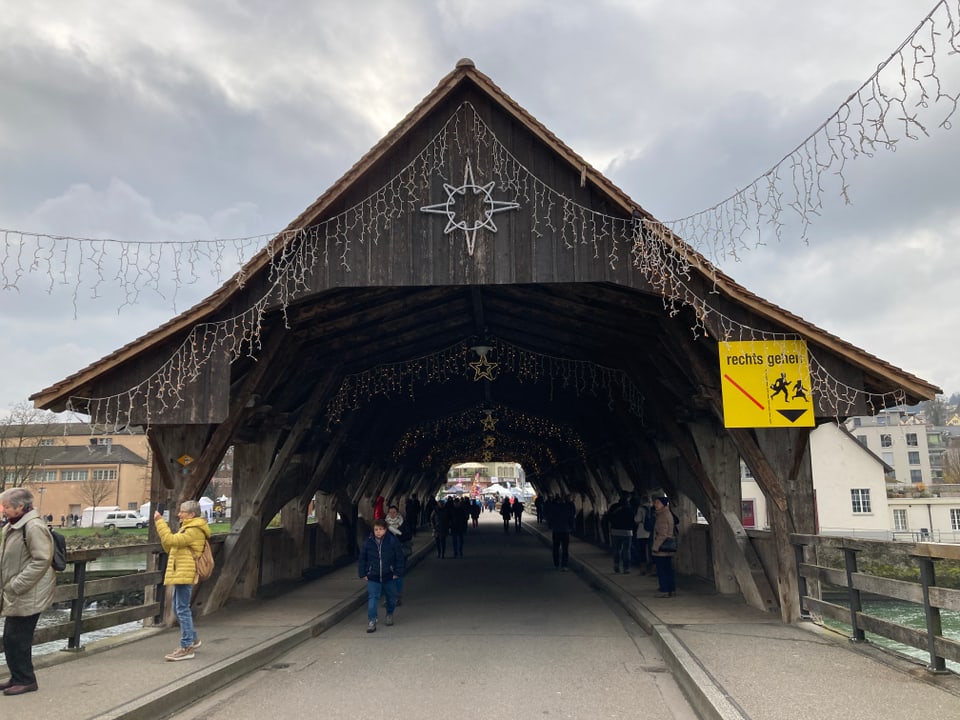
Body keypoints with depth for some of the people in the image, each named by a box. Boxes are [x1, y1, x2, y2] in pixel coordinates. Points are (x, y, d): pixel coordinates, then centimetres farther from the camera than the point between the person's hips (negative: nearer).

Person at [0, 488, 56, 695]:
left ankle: (26, 680, 12)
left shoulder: (34, 527, -20)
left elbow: (41, 560, -25)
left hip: (27, 597, -10)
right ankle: (17, 678, 28)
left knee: (17, 639, -1)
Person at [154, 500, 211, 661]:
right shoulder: (187, 528, 23)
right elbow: (169, 548, 20)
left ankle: (187, 648, -5)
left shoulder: (194, 530, -12)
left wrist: (160, 521, -15)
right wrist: (160, 523, 10)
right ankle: (192, 639, 30)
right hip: (179, 574, 11)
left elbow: (171, 540, -23)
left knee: (182, 609, -9)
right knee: (179, 609, 17)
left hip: (185, 574, -11)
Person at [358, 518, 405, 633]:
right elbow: (362, 559, 5)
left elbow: (400, 558, -3)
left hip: (389, 576, 0)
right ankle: (372, 621, -4)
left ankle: (390, 614, 41)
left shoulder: (393, 541, -10)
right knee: (372, 598, -10)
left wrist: (398, 573, -7)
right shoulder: (368, 542, -5)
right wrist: (363, 574, 2)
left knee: (391, 597, 16)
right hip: (373, 577, 0)